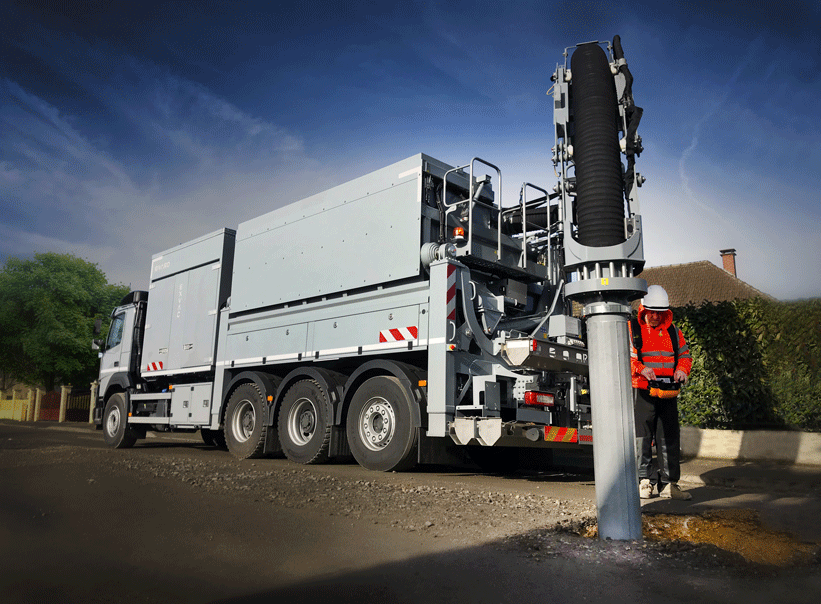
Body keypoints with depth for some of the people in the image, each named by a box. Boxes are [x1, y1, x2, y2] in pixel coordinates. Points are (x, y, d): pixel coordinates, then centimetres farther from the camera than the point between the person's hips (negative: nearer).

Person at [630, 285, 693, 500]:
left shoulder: (673, 332, 14)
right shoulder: (631, 329, 2)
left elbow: (685, 354, 19)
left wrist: (682, 369, -3)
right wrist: (640, 369, -20)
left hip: (669, 394, 4)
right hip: (642, 393, -4)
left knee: (670, 439, 6)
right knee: (642, 438, -1)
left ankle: (669, 484, 14)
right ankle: (645, 481, 11)